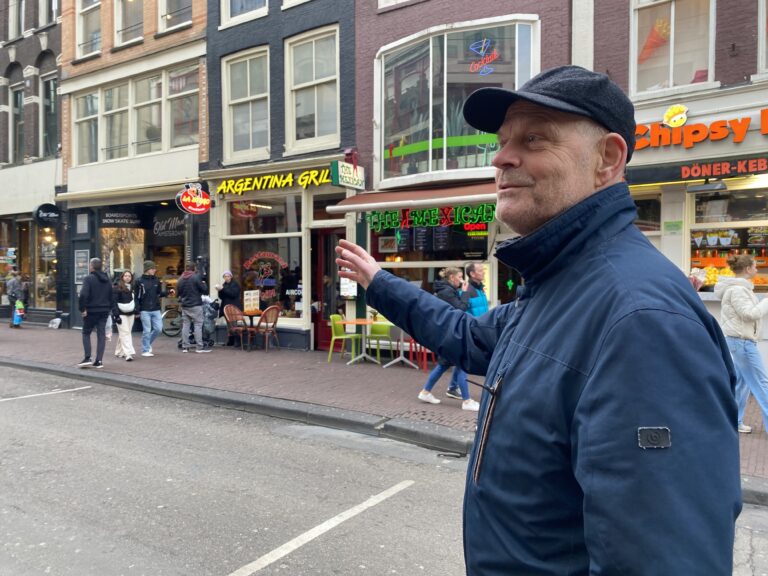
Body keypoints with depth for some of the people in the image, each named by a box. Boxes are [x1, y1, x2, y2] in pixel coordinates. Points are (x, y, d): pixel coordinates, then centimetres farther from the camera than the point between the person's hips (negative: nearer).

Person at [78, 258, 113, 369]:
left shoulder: (89, 278, -11)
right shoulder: (107, 279, 11)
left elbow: (83, 295, -22)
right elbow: (111, 295, 14)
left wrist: (82, 308, -14)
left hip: (91, 311, -5)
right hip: (104, 311, 5)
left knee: (86, 333, 9)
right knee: (101, 335, 5)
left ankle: (87, 358, 0)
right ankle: (99, 361, 4)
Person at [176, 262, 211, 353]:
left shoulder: (181, 279, 8)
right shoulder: (196, 277, -11)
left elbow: (178, 292, 16)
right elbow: (205, 290, -9)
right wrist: (204, 284, 10)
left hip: (184, 306, 6)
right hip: (195, 305, -6)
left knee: (185, 325, 9)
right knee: (198, 325, -2)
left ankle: (185, 346, 11)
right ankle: (199, 347, -4)